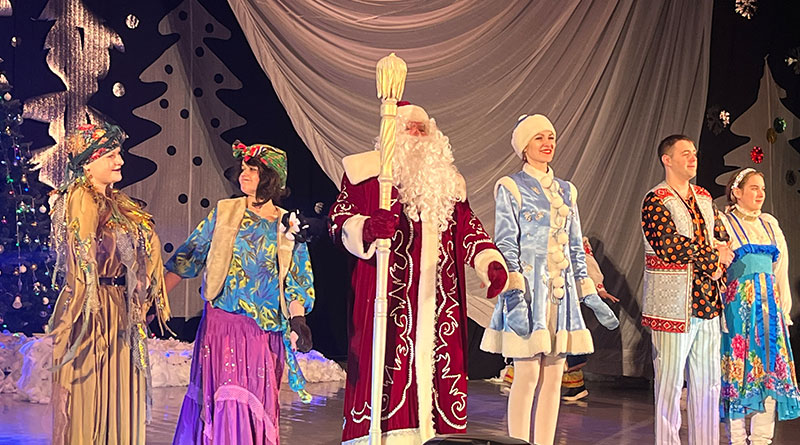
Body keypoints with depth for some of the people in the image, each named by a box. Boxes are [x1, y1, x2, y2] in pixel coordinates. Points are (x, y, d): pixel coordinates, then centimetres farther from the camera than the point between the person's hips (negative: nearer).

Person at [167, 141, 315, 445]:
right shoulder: (223, 212, 5)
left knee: (257, 401, 3)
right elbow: (187, 257, 5)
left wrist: (297, 320, -8)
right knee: (227, 395, -4)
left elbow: (298, 281, 6)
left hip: (265, 329, 0)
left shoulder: (288, 227, 5)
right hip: (222, 320, 0)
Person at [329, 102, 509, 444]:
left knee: (436, 361, -1)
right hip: (388, 294, -4)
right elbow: (339, 218, 2)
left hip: (436, 297, 4)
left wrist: (491, 262, 0)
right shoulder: (367, 170, 9)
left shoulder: (447, 180, 23)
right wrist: (366, 228, -21)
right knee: (388, 362, -12)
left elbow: (467, 226, 18)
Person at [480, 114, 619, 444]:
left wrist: (591, 297, 16)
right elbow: (506, 244, -8)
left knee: (554, 375, 5)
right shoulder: (510, 187, 0)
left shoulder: (566, 191, 17)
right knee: (527, 374, -8)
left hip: (561, 294, 6)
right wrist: (514, 295, -19)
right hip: (529, 291, -6)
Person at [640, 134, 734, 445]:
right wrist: (713, 254, -9)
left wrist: (717, 267, -6)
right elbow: (668, 246, -19)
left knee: (708, 381, 10)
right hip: (672, 304, -7)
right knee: (670, 381, -2)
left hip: (707, 302, 7)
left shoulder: (704, 198, 15)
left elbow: (722, 240, 16)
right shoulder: (656, 201, -8)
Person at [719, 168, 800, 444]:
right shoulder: (724, 223, -2)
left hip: (769, 305, 5)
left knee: (770, 370, 4)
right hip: (737, 305, -5)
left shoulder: (770, 224, 15)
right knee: (740, 369, -2)